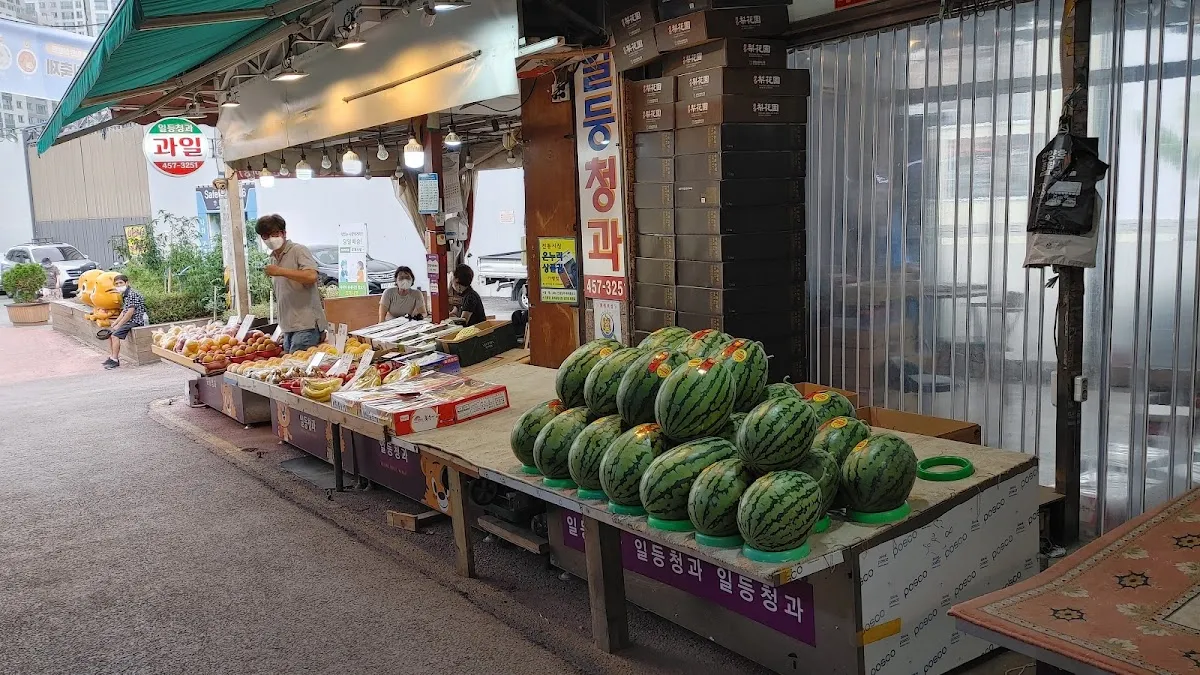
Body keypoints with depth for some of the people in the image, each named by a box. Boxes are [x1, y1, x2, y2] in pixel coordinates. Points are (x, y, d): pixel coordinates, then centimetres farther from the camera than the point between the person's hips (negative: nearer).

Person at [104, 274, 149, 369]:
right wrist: (113, 324, 9)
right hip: (128, 321, 11)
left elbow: (130, 312, -21)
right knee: (109, 333, 11)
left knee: (115, 334, -20)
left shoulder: (132, 294, -15)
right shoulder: (124, 295, 17)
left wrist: (118, 326, -17)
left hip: (136, 321, -11)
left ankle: (115, 360, -16)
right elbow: (123, 312, 19)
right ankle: (112, 357, 11)